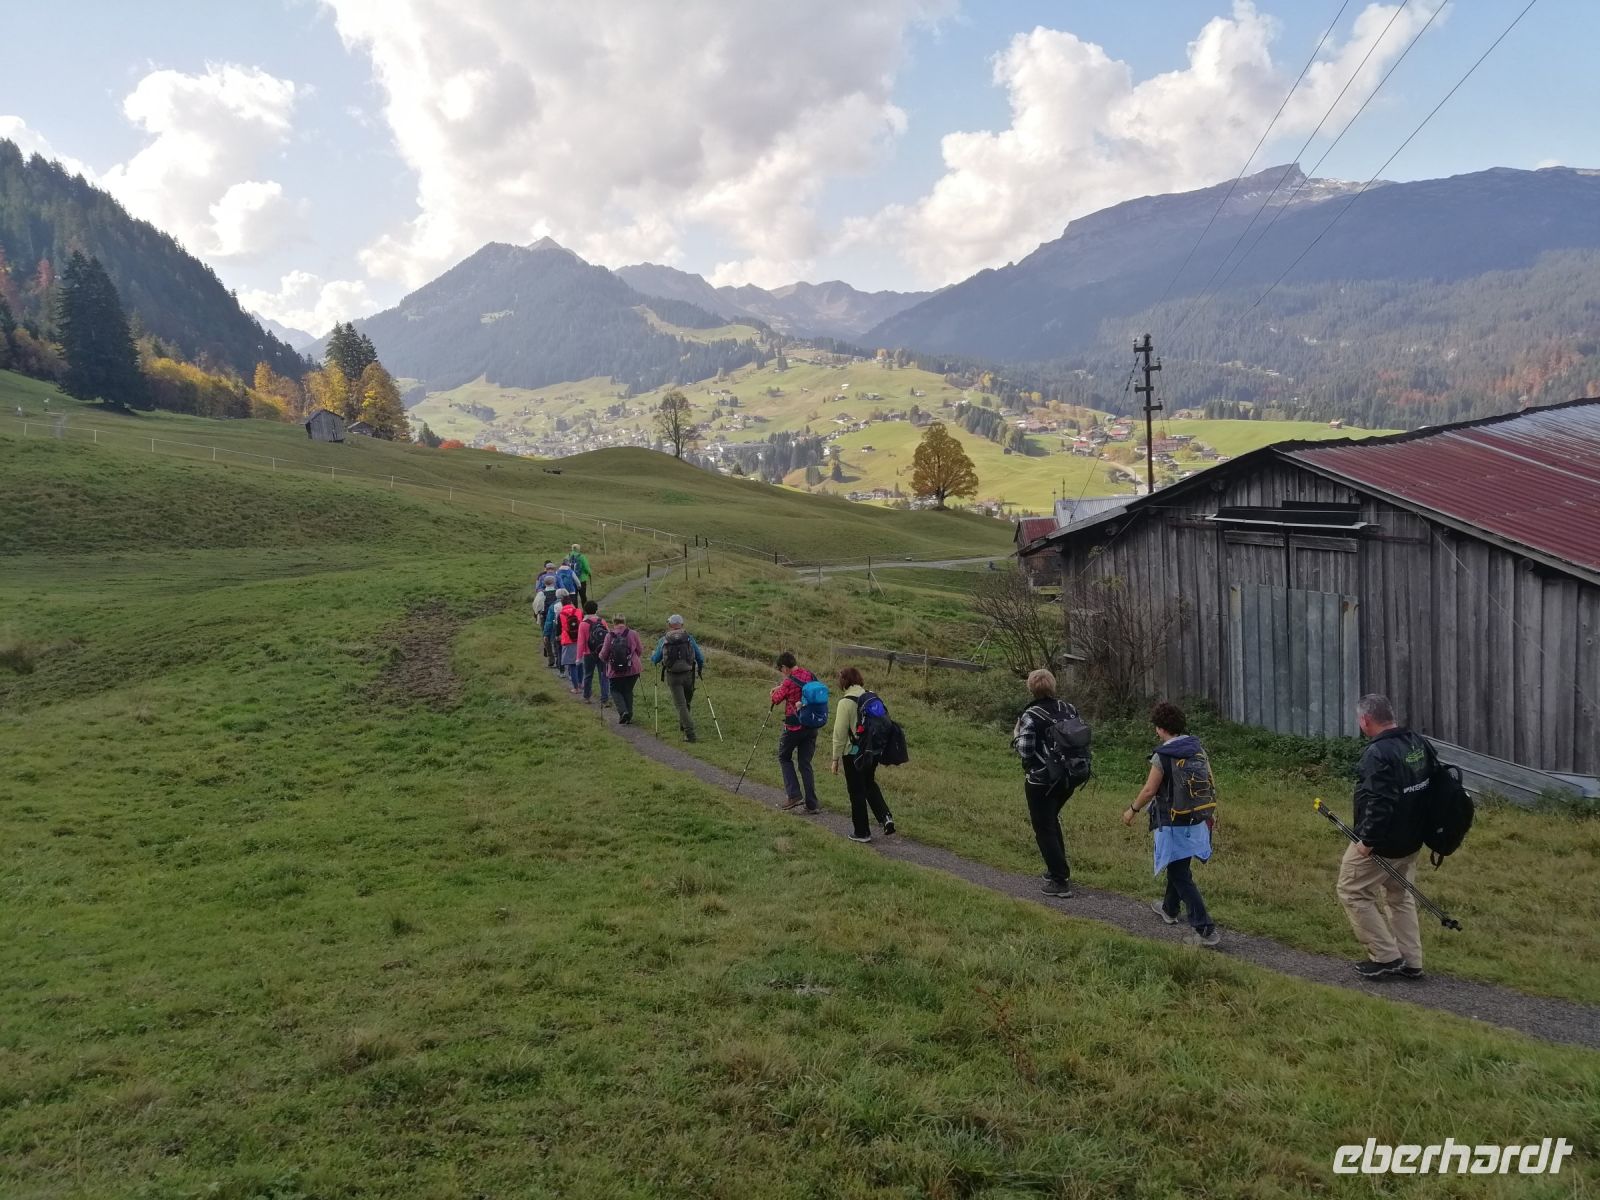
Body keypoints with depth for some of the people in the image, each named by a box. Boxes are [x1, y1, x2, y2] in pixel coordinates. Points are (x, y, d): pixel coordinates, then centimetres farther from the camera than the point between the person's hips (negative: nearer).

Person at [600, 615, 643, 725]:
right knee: (628, 691, 17)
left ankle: (623, 711, -4)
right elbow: (640, 651, 3)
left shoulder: (609, 636, -8)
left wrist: (602, 657, 19)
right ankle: (629, 716, 17)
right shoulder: (633, 634, -6)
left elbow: (603, 655, -4)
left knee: (615, 690, 16)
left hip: (615, 670, -1)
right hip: (632, 670, 1)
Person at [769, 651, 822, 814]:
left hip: (794, 726, -5)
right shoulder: (809, 675, 1)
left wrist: (777, 690, 19)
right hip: (811, 726, 5)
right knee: (805, 763, 11)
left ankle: (794, 795, 3)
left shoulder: (789, 682, -17)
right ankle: (812, 804, 7)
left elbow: (776, 699, -4)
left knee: (784, 757, 15)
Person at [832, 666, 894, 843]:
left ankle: (862, 832, 15)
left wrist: (836, 758, -6)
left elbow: (840, 733, -14)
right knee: (869, 784, 25)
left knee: (857, 791, 7)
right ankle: (885, 816, 8)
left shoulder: (846, 702, -15)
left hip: (854, 753, -6)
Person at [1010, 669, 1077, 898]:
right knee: (1051, 820, 27)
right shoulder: (1068, 709, 1)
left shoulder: (1030, 716, -18)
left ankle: (1060, 881, 3)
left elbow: (1025, 751, -20)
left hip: (1041, 780, -7)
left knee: (1044, 829, 4)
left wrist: (1016, 736, -2)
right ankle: (1057, 869, 33)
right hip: (1068, 777, 7)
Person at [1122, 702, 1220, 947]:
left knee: (1181, 876, 0)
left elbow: (1149, 791, -16)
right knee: (1179, 866, 26)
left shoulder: (1163, 756, -19)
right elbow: (1208, 783, 7)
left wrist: (1132, 810, 1)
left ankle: (1205, 930, -5)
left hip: (1175, 825, -8)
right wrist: (1208, 815, 19)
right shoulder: (1198, 749, 1)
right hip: (1198, 821, 8)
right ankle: (1169, 909, 46)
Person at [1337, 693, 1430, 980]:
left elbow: (1380, 803, -31)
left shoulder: (1378, 753, -26)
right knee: (1401, 897, 21)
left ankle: (1386, 957, 7)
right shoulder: (1418, 743, 4)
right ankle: (1411, 962, 24)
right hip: (1411, 840, 9)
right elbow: (1430, 786, 16)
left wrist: (1368, 840, -21)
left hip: (1380, 843, -9)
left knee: (1353, 892, 6)